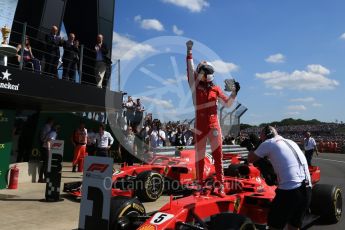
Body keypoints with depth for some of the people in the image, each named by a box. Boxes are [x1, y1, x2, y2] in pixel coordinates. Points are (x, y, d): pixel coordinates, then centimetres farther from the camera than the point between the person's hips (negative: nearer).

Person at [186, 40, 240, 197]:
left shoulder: (216, 89, 8)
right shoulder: (195, 86, 4)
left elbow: (228, 103, 12)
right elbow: (190, 69, -2)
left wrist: (234, 92, -3)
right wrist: (189, 51, -4)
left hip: (214, 125, 1)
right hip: (200, 125, -1)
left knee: (218, 155, -1)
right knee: (199, 155, 7)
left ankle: (220, 185, 5)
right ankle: (199, 183, 18)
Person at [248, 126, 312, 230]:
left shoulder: (268, 143, 3)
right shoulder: (290, 142, 22)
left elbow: (250, 159, 13)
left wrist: (251, 148, 29)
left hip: (289, 191, -7)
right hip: (306, 190, 7)